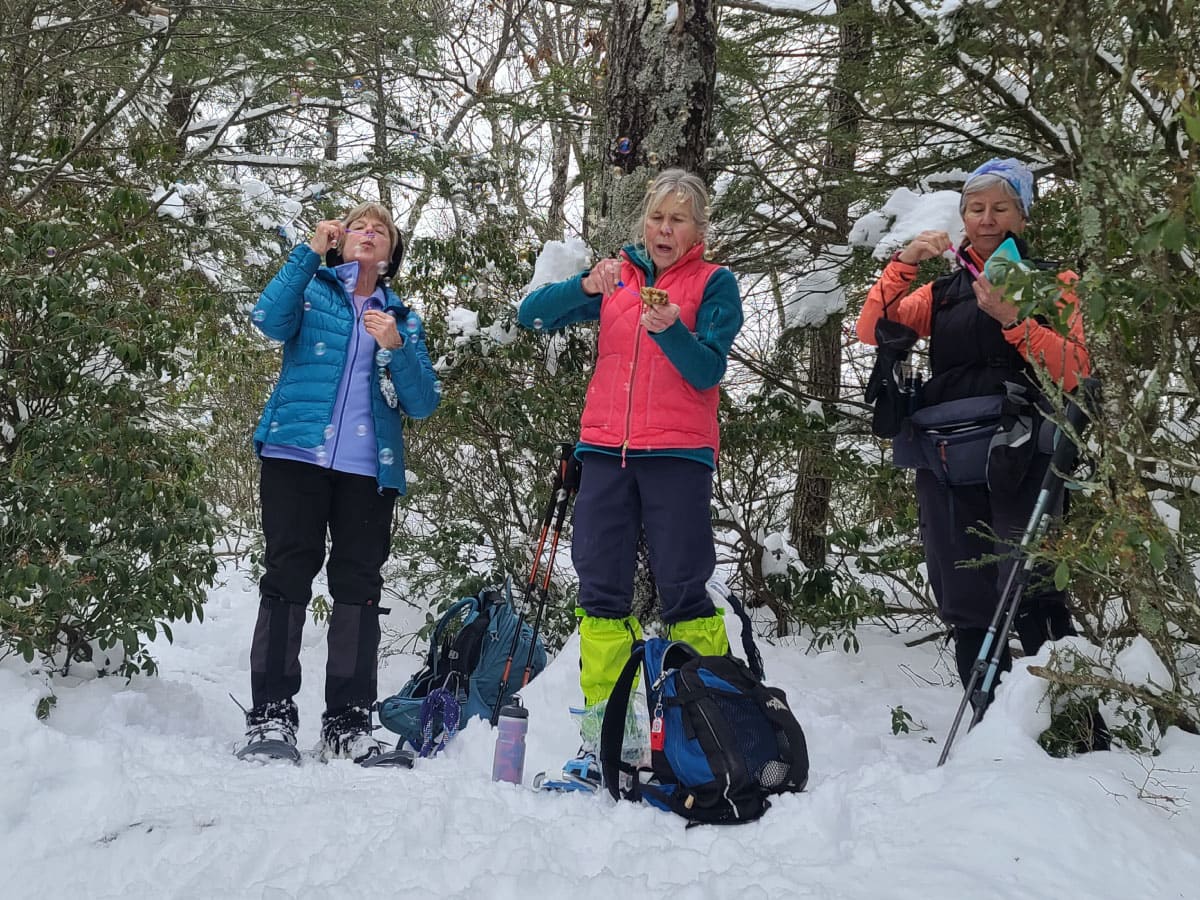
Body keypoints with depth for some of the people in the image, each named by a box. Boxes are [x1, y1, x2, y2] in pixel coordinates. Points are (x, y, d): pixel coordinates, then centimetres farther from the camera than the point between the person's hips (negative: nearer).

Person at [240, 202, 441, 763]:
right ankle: (271, 714, -3)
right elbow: (270, 321, -9)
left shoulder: (403, 319, 19)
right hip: (296, 453, -2)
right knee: (287, 578, -6)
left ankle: (348, 723, 2)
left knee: (359, 589, -1)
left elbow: (422, 404, 7)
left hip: (369, 468, 2)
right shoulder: (312, 291, 15)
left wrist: (396, 347, -9)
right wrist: (309, 251, -14)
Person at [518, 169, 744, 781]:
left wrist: (670, 329, -25)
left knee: (683, 590, -6)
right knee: (601, 589, 2)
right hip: (606, 449, 4)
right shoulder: (616, 276, 13)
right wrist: (585, 287, -14)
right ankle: (604, 722, 8)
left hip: (678, 451, -3)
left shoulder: (716, 283, 5)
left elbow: (707, 371, -7)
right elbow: (531, 316, 3)